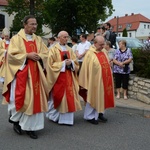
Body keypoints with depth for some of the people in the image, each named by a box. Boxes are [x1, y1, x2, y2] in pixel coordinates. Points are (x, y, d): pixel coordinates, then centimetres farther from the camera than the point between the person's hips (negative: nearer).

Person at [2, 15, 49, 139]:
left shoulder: (38, 39, 13)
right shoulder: (16, 38, -3)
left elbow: (46, 53, 11)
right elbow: (11, 55, -11)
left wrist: (39, 56, -9)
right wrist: (27, 55, -16)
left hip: (35, 73, 5)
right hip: (21, 73, -4)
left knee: (35, 98, 3)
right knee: (20, 97, -3)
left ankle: (30, 126, 14)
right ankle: (15, 119, 26)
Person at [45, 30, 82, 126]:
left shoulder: (70, 49, 13)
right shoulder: (54, 49, -3)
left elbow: (76, 62, 11)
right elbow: (51, 64, -10)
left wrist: (71, 62, -10)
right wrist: (63, 63, -16)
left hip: (69, 77, 5)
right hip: (58, 77, -5)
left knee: (69, 97, 3)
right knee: (57, 97, 2)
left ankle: (66, 118, 11)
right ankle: (54, 115, 22)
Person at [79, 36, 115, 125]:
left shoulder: (104, 51, 7)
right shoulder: (90, 54, -13)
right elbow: (87, 68, -13)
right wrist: (87, 83, -12)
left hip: (104, 79, 7)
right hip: (95, 80, -6)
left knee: (102, 97, 15)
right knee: (93, 98, 4)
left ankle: (100, 113, 31)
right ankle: (89, 116, 18)